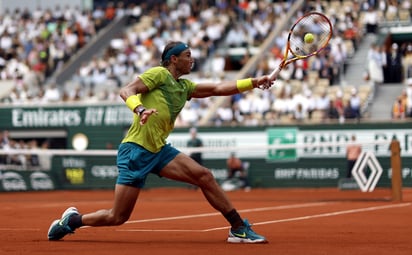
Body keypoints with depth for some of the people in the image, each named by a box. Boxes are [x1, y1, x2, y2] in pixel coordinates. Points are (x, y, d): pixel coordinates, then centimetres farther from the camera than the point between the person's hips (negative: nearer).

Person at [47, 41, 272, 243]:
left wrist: (253, 82, 1)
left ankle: (239, 228, -6)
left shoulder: (184, 87, 15)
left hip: (159, 150, 7)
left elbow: (218, 89, 11)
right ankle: (72, 220, 20)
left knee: (204, 176, -11)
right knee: (118, 217, -5)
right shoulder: (159, 74, -6)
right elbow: (126, 91, -17)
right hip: (135, 150, -7)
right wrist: (140, 109, -37)